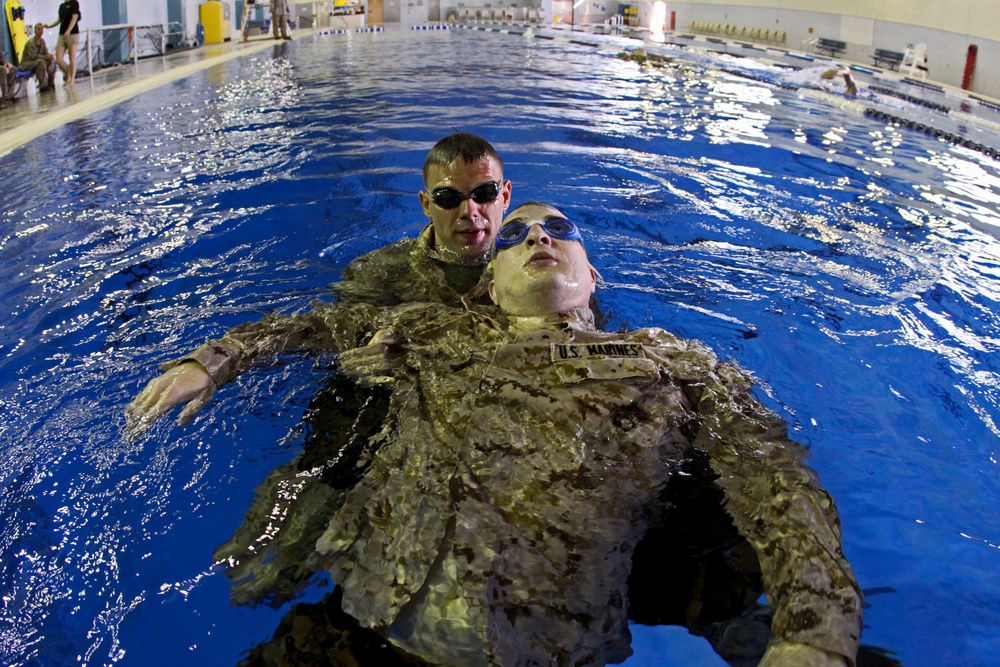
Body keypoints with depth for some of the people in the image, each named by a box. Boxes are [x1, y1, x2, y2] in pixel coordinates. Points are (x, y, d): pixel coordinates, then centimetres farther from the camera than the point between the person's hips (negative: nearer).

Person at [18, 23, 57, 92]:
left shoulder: (42, 41, 5)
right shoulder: (31, 42, -20)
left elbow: (45, 53, 8)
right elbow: (32, 56, -29)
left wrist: (49, 56, -16)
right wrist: (46, 57, -32)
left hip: (35, 62, 9)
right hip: (25, 64, -9)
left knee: (52, 61, -2)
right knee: (41, 62, -34)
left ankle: (51, 83, 1)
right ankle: (43, 86, -34)